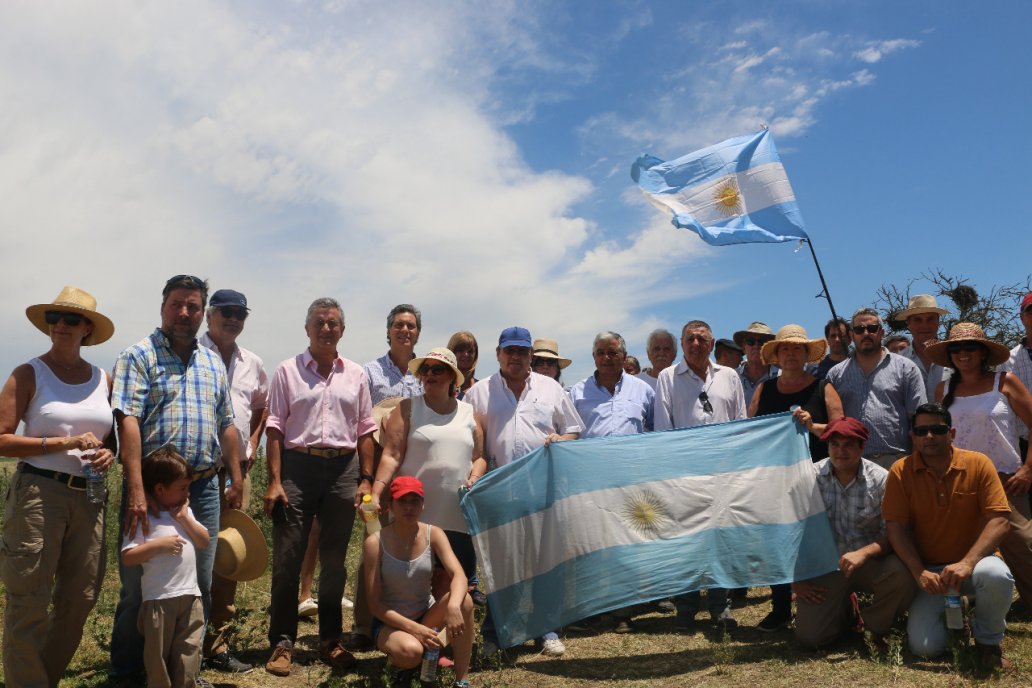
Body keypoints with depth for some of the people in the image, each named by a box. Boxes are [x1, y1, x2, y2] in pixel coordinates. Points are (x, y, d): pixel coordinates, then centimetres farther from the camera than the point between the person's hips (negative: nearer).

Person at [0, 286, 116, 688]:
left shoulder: (103, 380, 10)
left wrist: (109, 453, -2)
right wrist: (66, 443, -17)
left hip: (89, 497, 5)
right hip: (38, 492, -5)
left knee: (80, 598, 12)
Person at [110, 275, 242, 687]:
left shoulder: (213, 363, 13)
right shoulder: (139, 356, -4)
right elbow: (128, 422, -14)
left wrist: (236, 481, 12)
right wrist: (135, 490, -23)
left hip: (204, 487, 5)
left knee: (199, 587, 11)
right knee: (139, 587, 5)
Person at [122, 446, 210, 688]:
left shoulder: (185, 512, 13)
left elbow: (204, 541, 7)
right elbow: (127, 557, -12)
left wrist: (185, 518, -3)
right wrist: (159, 544, -21)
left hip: (191, 596, 5)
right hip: (159, 600, -5)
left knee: (189, 654, 8)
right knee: (158, 655, 8)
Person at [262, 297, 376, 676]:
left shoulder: (355, 374, 10)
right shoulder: (288, 371, 3)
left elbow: (365, 431, 10)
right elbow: (275, 429, -1)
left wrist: (366, 480, 4)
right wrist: (274, 481, -8)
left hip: (343, 468, 2)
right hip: (297, 465, -2)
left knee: (334, 559, 10)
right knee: (287, 558, -1)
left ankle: (331, 639, 22)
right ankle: (282, 642, 10)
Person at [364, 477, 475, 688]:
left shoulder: (433, 534, -8)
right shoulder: (375, 543, -16)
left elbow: (459, 575, -22)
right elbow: (375, 604, -15)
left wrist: (453, 605, -43)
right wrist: (413, 628, -26)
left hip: (427, 615, 3)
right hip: (391, 622, -3)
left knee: (464, 601, -28)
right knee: (410, 651, -37)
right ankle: (400, 660, 2)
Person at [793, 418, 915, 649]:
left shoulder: (880, 479, -8)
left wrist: (863, 553, -29)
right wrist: (796, 578, -5)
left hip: (870, 562, 0)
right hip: (825, 565, 0)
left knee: (903, 573, -33)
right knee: (809, 636, -14)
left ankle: (877, 627, 1)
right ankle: (842, 608, 24)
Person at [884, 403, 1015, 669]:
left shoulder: (978, 464, -6)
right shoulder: (900, 472, -6)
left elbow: (998, 520, -12)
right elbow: (896, 529, -8)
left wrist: (967, 563, -24)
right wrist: (920, 573, -21)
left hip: (971, 561, 0)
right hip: (928, 570, 0)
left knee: (996, 575, -37)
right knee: (924, 647, -18)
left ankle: (988, 641, -4)